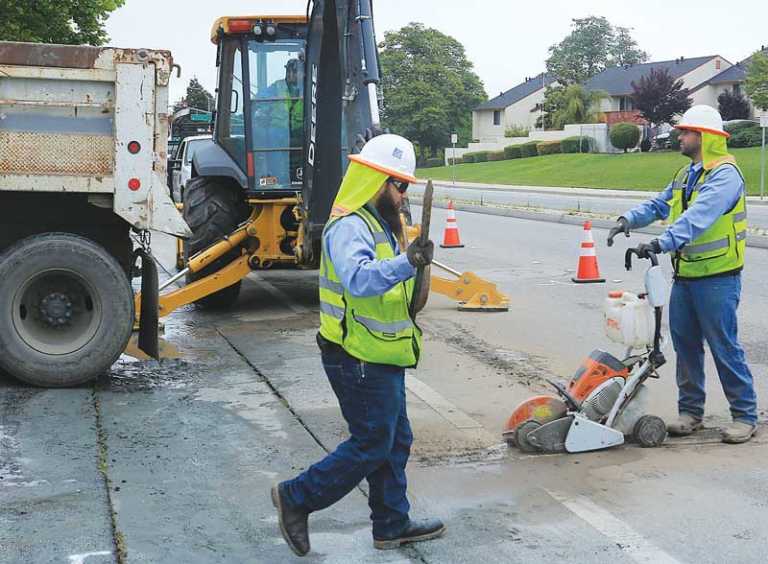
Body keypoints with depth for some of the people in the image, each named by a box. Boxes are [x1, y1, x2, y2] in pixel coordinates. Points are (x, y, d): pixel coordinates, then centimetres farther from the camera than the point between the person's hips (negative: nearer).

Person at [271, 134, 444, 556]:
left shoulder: (379, 224, 14)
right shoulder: (349, 227, -21)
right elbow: (358, 279, -41)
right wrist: (406, 263, -52)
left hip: (379, 358, 10)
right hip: (360, 361, -10)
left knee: (395, 441, 16)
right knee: (372, 445, -2)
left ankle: (392, 525, 28)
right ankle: (296, 498, 12)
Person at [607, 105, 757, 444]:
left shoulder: (724, 174, -16)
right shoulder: (685, 175, 16)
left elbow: (699, 216, -30)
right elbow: (659, 205, 10)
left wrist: (663, 243, -40)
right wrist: (629, 219, -10)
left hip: (717, 278, -9)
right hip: (685, 275, 9)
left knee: (724, 346, -3)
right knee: (685, 344, 11)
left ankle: (745, 416, 8)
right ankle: (690, 412, 22)